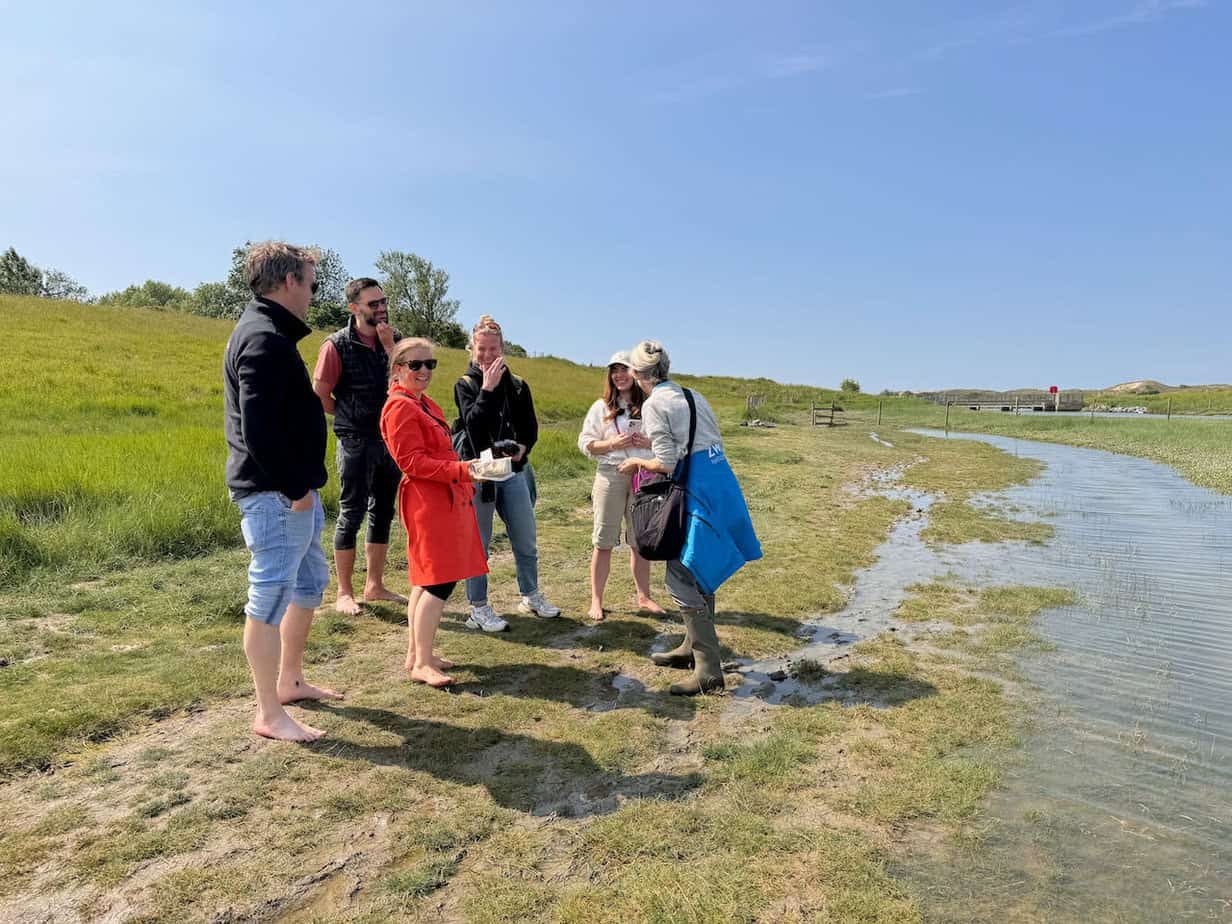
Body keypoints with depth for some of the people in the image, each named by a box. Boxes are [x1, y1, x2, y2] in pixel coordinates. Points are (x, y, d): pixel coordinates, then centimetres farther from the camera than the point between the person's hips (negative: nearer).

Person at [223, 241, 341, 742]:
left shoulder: (266, 332, 16)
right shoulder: (265, 339, -17)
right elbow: (257, 427, -26)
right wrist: (295, 487, -19)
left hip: (293, 488, 11)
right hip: (276, 493, -11)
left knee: (310, 581, 21)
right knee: (271, 597, -1)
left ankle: (290, 680, 35)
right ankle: (270, 714, 12)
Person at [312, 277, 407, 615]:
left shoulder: (395, 340, 5)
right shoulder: (338, 345, -9)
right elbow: (320, 395, -6)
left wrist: (389, 345, -13)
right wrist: (351, 416, 2)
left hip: (392, 439, 5)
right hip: (357, 443, -5)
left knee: (382, 514, 12)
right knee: (351, 516, 2)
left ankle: (375, 585, 24)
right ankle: (344, 593, 13)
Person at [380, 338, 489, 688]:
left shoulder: (424, 403, 18)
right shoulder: (400, 407, -13)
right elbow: (412, 462, -19)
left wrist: (464, 475, 15)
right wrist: (461, 470, -24)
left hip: (444, 499, 10)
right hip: (428, 502, -10)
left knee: (426, 580, 14)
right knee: (441, 581, -9)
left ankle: (416, 652, 23)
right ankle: (422, 663, -2)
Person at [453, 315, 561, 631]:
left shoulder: (517, 385, 8)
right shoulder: (466, 385, -2)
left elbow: (530, 427, 10)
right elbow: (473, 423, -17)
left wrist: (523, 447, -8)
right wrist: (487, 388, -21)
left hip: (514, 471, 4)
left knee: (526, 541, 12)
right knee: (478, 543, 3)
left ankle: (531, 596, 31)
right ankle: (478, 608, 16)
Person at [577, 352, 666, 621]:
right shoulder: (601, 407, 4)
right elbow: (585, 443, 2)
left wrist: (649, 443, -11)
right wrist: (612, 444, -14)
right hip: (611, 476, -1)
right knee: (604, 541, 1)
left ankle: (643, 597, 24)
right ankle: (596, 600, 11)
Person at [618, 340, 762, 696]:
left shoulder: (653, 404, -8)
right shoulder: (693, 396, 15)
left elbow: (666, 464, -14)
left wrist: (636, 461, 6)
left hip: (697, 493, -9)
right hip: (722, 483, 9)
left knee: (682, 580, -3)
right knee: (699, 575, 18)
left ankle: (708, 670, -2)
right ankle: (692, 647, 32)